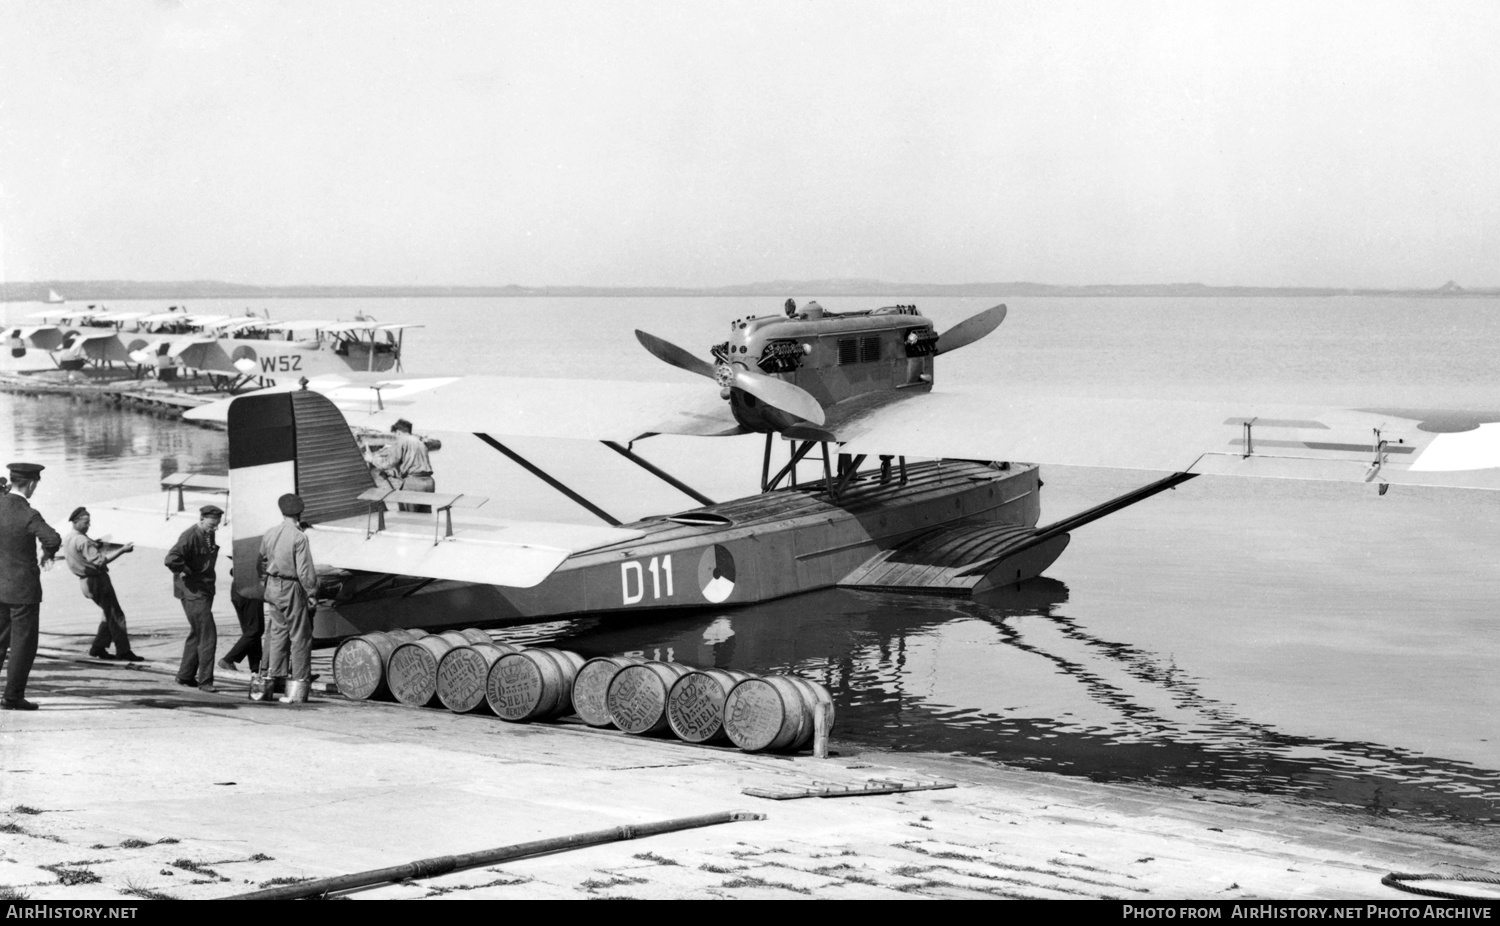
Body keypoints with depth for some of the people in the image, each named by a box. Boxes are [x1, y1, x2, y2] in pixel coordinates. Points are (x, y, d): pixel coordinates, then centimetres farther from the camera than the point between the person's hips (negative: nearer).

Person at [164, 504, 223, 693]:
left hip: (205, 590, 10)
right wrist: (187, 573, -19)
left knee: (196, 633, 17)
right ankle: (205, 681, -7)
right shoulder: (190, 537, -18)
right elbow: (171, 559, -31)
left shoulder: (209, 536, 10)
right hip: (193, 592, -10)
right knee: (208, 635, -11)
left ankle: (185, 676, 27)